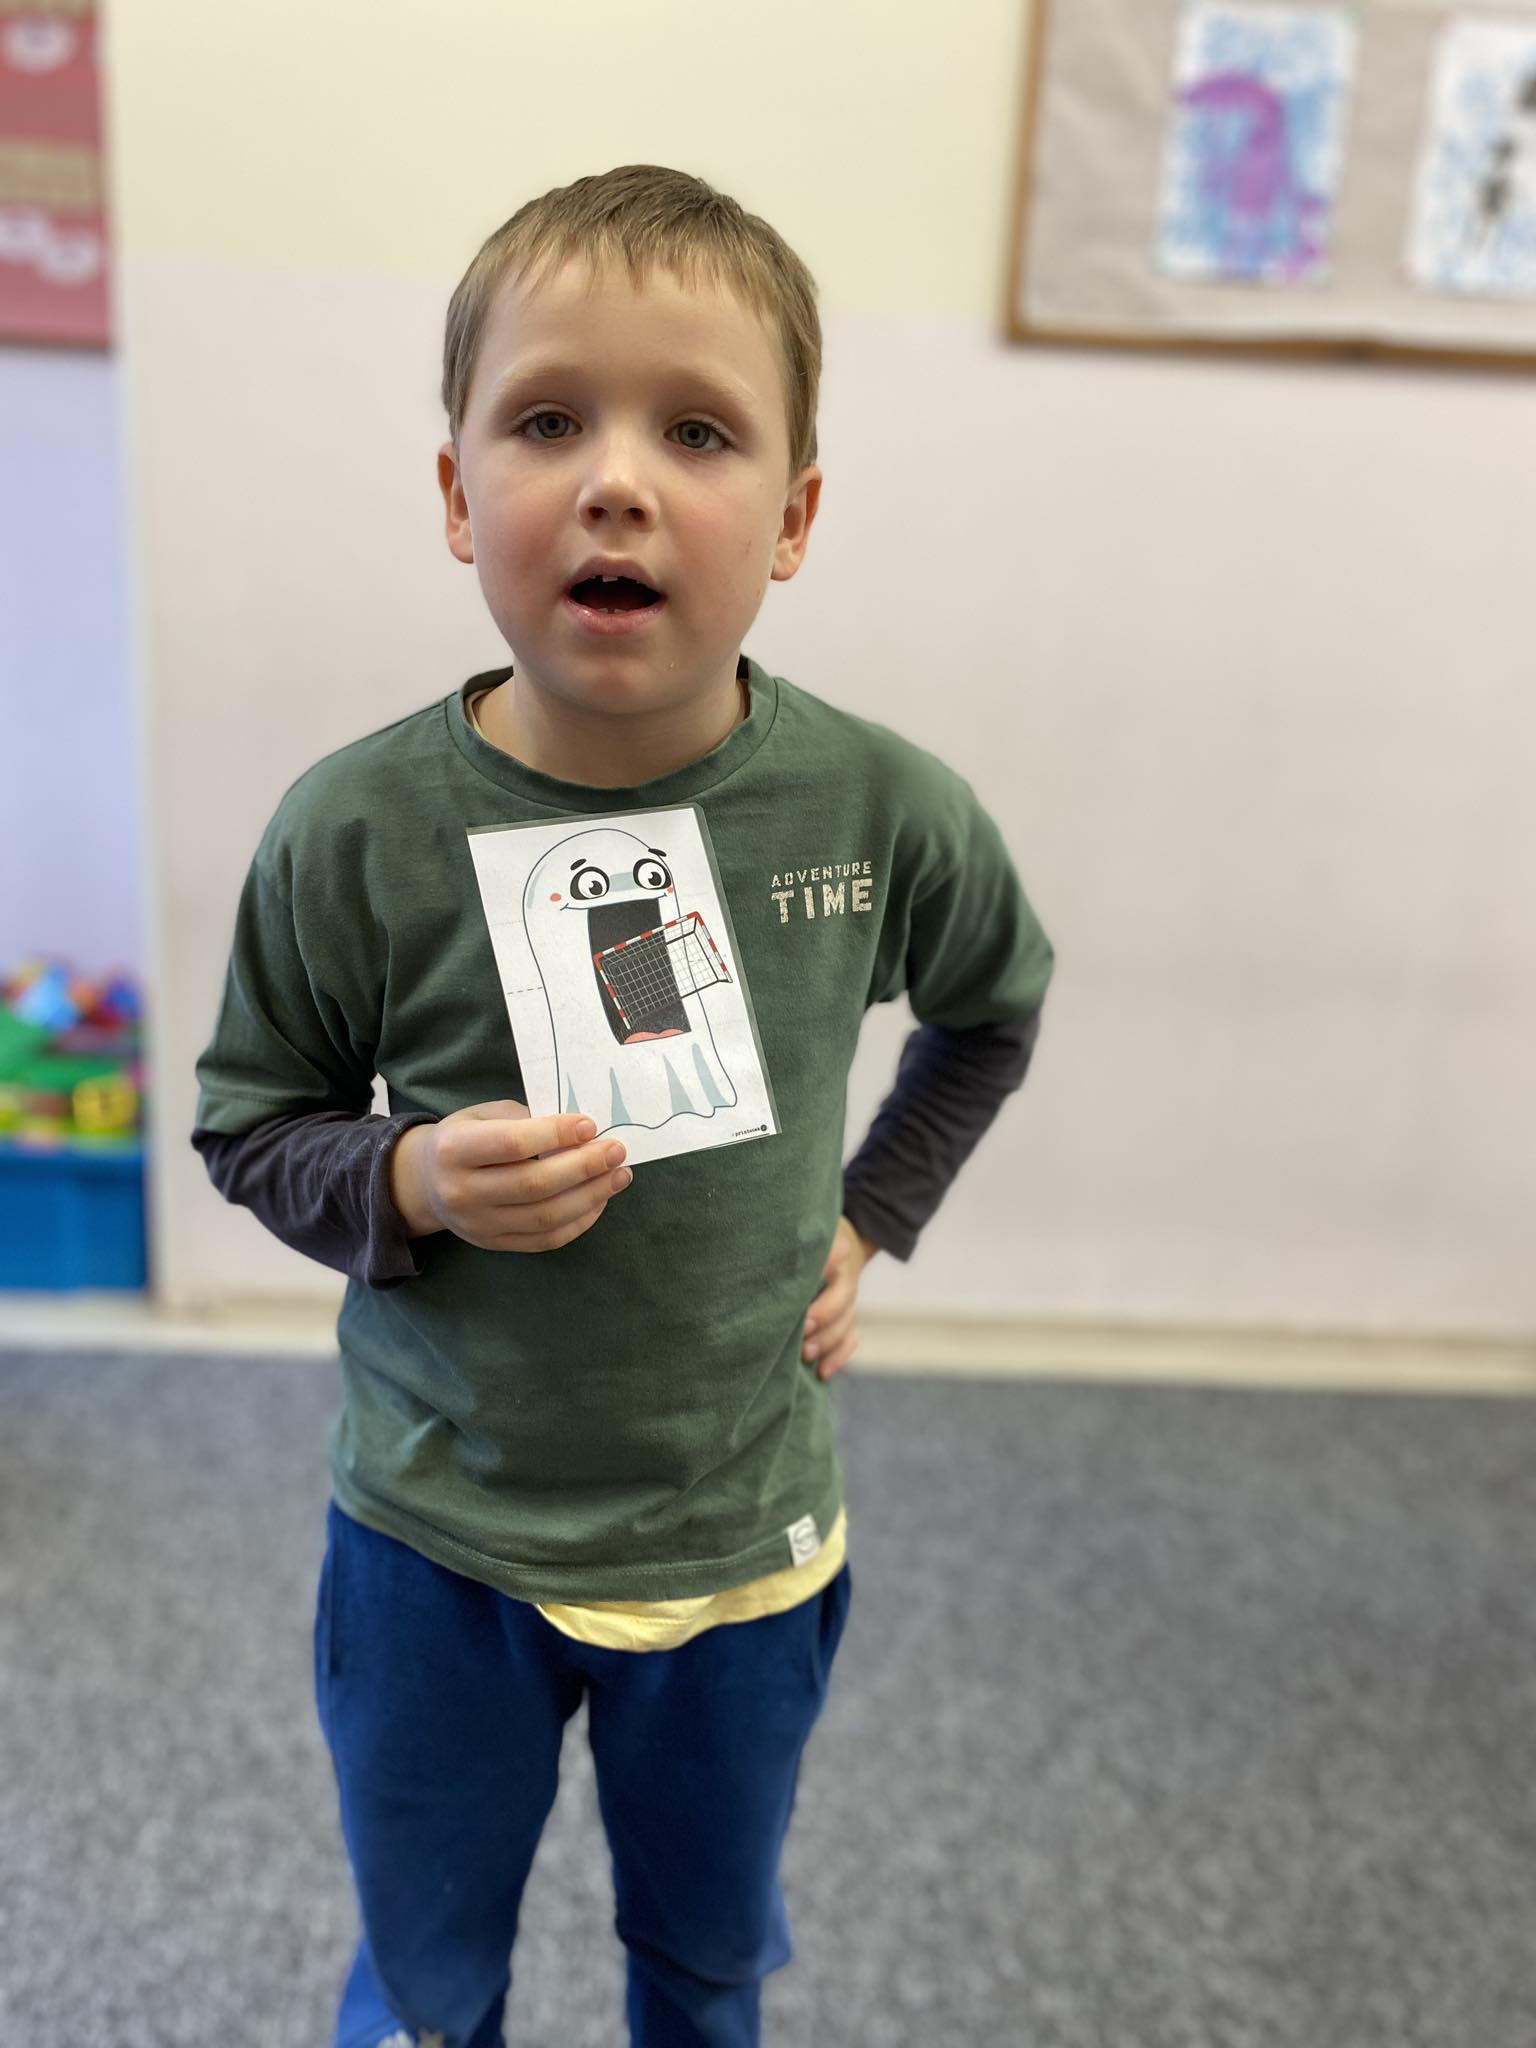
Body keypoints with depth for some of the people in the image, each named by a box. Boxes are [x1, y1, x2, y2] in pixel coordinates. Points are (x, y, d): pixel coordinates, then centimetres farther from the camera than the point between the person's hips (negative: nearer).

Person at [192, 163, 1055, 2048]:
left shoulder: (885, 811, -15)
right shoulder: (357, 832, -19)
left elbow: (991, 1007, 7)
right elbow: (248, 1123, -4)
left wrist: (873, 1215, -1)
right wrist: (414, 1184, -23)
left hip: (744, 1537, 1)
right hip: (437, 1541, 0)